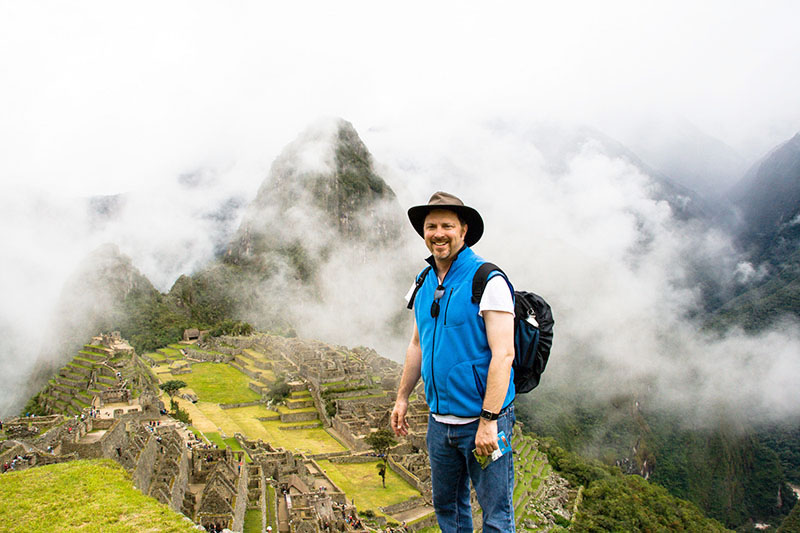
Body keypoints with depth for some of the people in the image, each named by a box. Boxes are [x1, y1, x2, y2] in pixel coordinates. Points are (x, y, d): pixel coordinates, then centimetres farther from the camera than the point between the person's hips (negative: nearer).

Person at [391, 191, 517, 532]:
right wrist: (402, 397, 17)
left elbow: (503, 354, -19)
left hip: (483, 419, -6)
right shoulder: (424, 284, 7)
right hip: (439, 420, 6)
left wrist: (488, 421, -22)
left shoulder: (488, 281, -14)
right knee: (446, 505, 19)